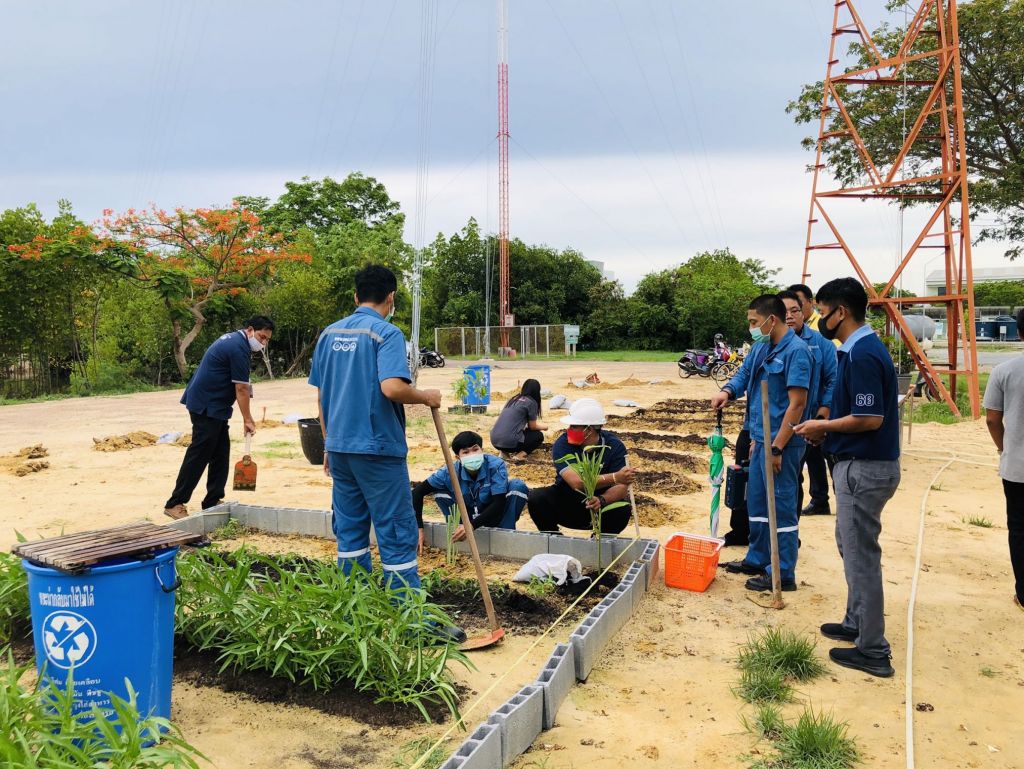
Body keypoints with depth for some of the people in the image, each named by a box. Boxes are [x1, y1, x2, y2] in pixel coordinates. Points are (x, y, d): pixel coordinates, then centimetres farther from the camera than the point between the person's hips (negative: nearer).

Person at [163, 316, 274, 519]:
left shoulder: (233, 339, 14)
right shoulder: (239, 348, -17)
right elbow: (241, 389, -17)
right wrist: (248, 420, -11)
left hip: (212, 405, 10)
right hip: (207, 406, -10)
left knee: (220, 453, 10)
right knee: (199, 455, -7)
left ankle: (212, 501, 15)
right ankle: (174, 504, -1)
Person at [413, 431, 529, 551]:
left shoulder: (496, 465, -28)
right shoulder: (451, 472, -22)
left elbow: (499, 503, -31)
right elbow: (418, 492, -17)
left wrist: (472, 526, -42)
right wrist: (418, 528, -26)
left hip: (494, 515, -2)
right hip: (469, 515, 2)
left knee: (518, 486, -28)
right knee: (439, 491, -19)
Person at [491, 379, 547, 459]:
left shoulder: (514, 399, 19)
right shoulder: (531, 402, -2)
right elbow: (532, 426, 8)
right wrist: (544, 427, 29)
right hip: (510, 442, -7)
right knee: (539, 435, 17)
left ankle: (505, 452, 11)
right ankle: (520, 454, -4)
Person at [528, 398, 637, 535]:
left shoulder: (614, 446, -14)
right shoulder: (562, 444, -18)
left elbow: (621, 487, -21)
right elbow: (577, 482, -32)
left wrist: (602, 500, -42)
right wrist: (614, 477, -41)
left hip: (598, 507, 0)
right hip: (565, 503, 0)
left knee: (623, 510, -30)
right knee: (536, 498, -26)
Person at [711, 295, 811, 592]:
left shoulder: (795, 350, -17)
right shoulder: (760, 348, 9)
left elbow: (797, 403, -20)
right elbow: (743, 374, 19)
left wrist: (777, 447, -21)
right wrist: (727, 391, -6)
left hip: (781, 442, -9)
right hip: (760, 438, 9)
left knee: (781, 506, 0)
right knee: (756, 501, 18)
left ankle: (783, 573, 11)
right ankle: (758, 559, 33)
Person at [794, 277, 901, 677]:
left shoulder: (862, 355, -21)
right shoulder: (860, 348, 11)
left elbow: (870, 419, -24)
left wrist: (821, 426, -12)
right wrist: (827, 428, 8)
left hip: (864, 468, -11)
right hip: (861, 464, 11)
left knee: (861, 554, -2)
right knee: (851, 546, 21)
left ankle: (873, 650, 9)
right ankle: (857, 623, 35)